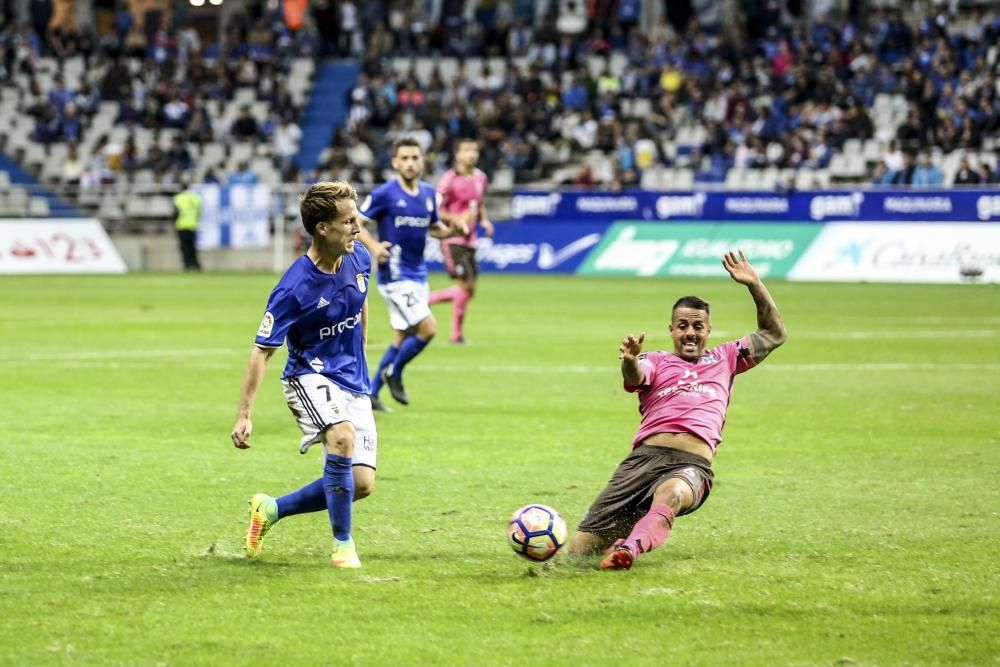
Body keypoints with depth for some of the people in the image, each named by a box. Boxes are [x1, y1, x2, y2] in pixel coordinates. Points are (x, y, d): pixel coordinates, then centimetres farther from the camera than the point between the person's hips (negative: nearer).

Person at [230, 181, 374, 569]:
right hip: (310, 376, -6)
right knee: (343, 437, -36)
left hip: (354, 382, 6)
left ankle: (271, 510, 19)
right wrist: (244, 416, -19)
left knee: (361, 484, -4)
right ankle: (342, 544, -19)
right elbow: (262, 351, -17)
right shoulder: (294, 288, -22)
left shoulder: (359, 260, -5)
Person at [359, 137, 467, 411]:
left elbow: (434, 227, 20)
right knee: (428, 329, -13)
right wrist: (373, 245, -23)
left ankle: (371, 392, 23)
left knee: (403, 337, 12)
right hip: (395, 275, -7)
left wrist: (452, 230, -1)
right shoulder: (385, 193, -12)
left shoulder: (428, 193, 7)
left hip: (418, 274, 7)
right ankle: (393, 373, 9)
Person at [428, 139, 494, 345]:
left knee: (468, 289, 6)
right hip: (453, 240, -7)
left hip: (470, 241, 7)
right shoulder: (450, 179, -11)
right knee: (466, 286, -12)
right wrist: (457, 219, -25)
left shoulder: (480, 178, 11)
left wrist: (484, 220, 6)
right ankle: (456, 334, 4)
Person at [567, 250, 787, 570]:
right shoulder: (656, 361, 21)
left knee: (670, 494, -43)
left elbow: (774, 334, 32)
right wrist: (630, 362, -30)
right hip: (646, 456, 0)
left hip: (692, 464, 0)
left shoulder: (724, 359, 29)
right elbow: (635, 377, -4)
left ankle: (628, 550, -60)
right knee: (580, 548, -13)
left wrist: (755, 285, 20)